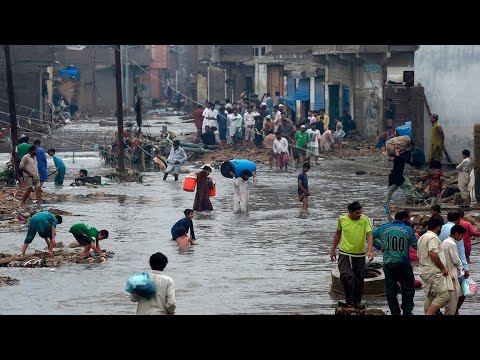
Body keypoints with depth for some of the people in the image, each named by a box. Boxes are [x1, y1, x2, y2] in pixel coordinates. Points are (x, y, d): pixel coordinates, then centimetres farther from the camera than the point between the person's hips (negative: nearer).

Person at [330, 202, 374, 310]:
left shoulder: (364, 220, -8)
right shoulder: (342, 219, -3)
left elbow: (369, 235, -15)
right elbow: (338, 234, 12)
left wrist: (370, 251, -29)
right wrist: (333, 250, 16)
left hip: (359, 255, 0)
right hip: (344, 254, 0)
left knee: (359, 280, 7)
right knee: (346, 277, -18)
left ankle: (357, 303, 22)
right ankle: (349, 302, -9)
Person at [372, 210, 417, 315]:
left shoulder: (384, 228, 6)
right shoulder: (408, 230, -4)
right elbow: (416, 246, -3)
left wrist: (380, 247, 14)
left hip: (388, 263, 3)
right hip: (403, 263, -3)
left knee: (391, 289, 9)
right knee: (408, 288, 7)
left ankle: (395, 312, 12)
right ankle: (407, 311, 3)